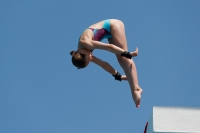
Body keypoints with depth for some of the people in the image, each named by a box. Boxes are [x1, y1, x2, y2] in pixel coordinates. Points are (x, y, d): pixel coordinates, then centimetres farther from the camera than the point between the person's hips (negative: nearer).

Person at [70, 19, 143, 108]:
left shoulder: (84, 42, -27)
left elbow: (109, 47, -25)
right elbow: (103, 64, 2)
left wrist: (128, 54, -23)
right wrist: (118, 76, 4)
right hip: (110, 30, 7)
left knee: (124, 58, -16)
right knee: (121, 59, -3)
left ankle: (136, 88, -23)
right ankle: (135, 89, -7)